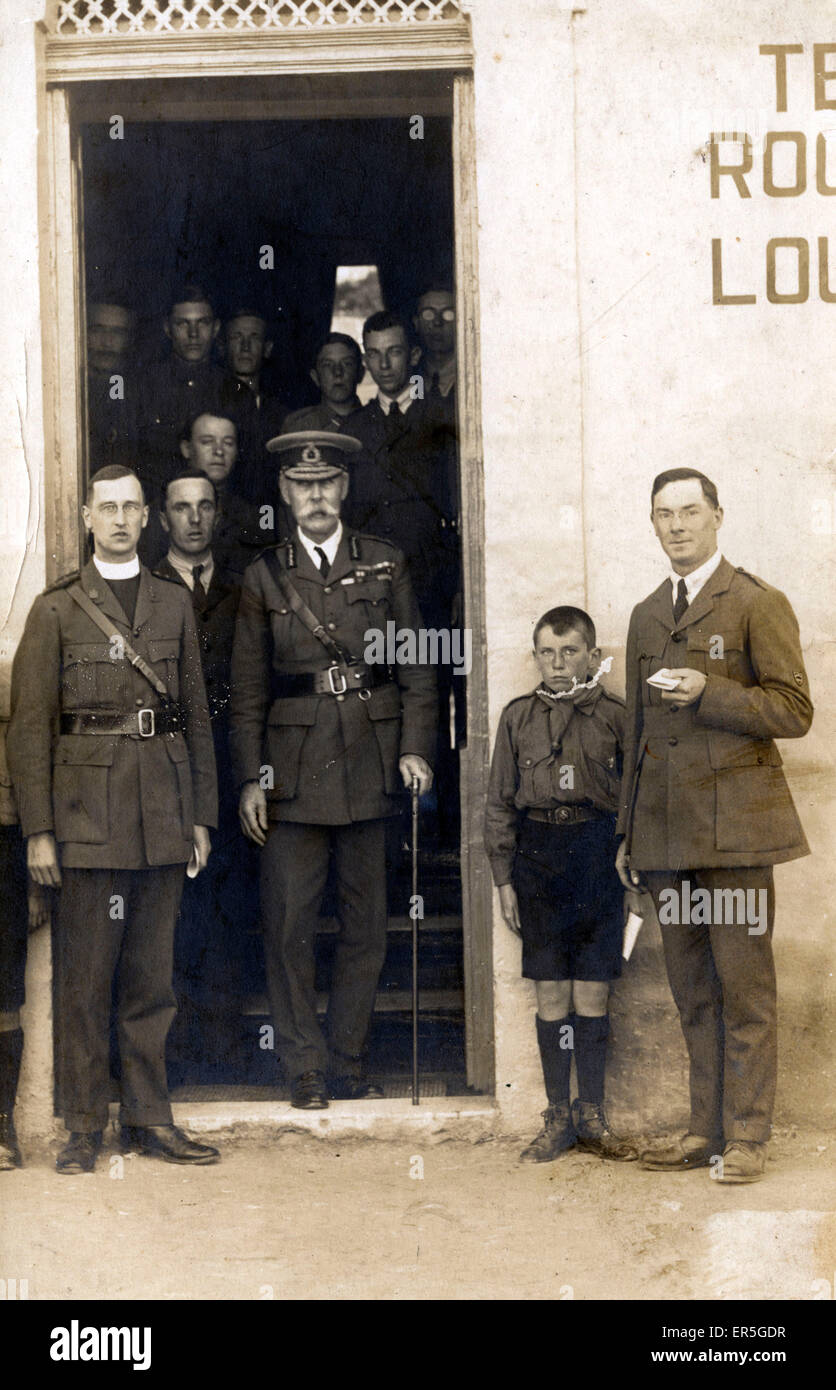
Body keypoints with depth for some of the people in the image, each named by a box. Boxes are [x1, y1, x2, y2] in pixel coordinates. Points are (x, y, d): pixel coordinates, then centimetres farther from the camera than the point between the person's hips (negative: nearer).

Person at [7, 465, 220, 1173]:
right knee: (85, 976, 1)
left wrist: (201, 816, 8)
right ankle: (85, 1125, 10)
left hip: (163, 814, 3)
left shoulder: (175, 604, 13)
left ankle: (150, 1117, 17)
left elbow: (197, 716, 13)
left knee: (152, 974, 8)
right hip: (88, 813, -3)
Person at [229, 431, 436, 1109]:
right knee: (289, 926, -2)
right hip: (295, 768, -1)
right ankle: (306, 1070, 9)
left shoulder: (386, 563, 7)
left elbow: (417, 665, 8)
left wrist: (415, 747, -4)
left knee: (366, 924, 6)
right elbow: (248, 690, 6)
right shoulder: (265, 577, 6)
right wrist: (250, 778, 0)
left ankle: (350, 1065, 17)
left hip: (371, 766, 1)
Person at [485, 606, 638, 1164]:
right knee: (552, 995, 5)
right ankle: (558, 1118, 13)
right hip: (538, 852, 1)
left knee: (592, 995, 2)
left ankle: (593, 1117, 12)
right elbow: (501, 803, 9)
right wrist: (504, 876, 5)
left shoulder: (616, 715, 4)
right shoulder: (518, 717, 8)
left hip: (598, 852, -1)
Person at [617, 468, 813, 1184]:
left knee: (744, 985, -3)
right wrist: (629, 832, 19)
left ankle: (747, 1134, 2)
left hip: (734, 824, -5)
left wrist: (708, 692, -16)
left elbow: (794, 711, -5)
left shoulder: (759, 604, 1)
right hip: (666, 830, 5)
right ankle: (707, 1127, 12)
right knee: (693, 990, 6)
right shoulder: (646, 615, 19)